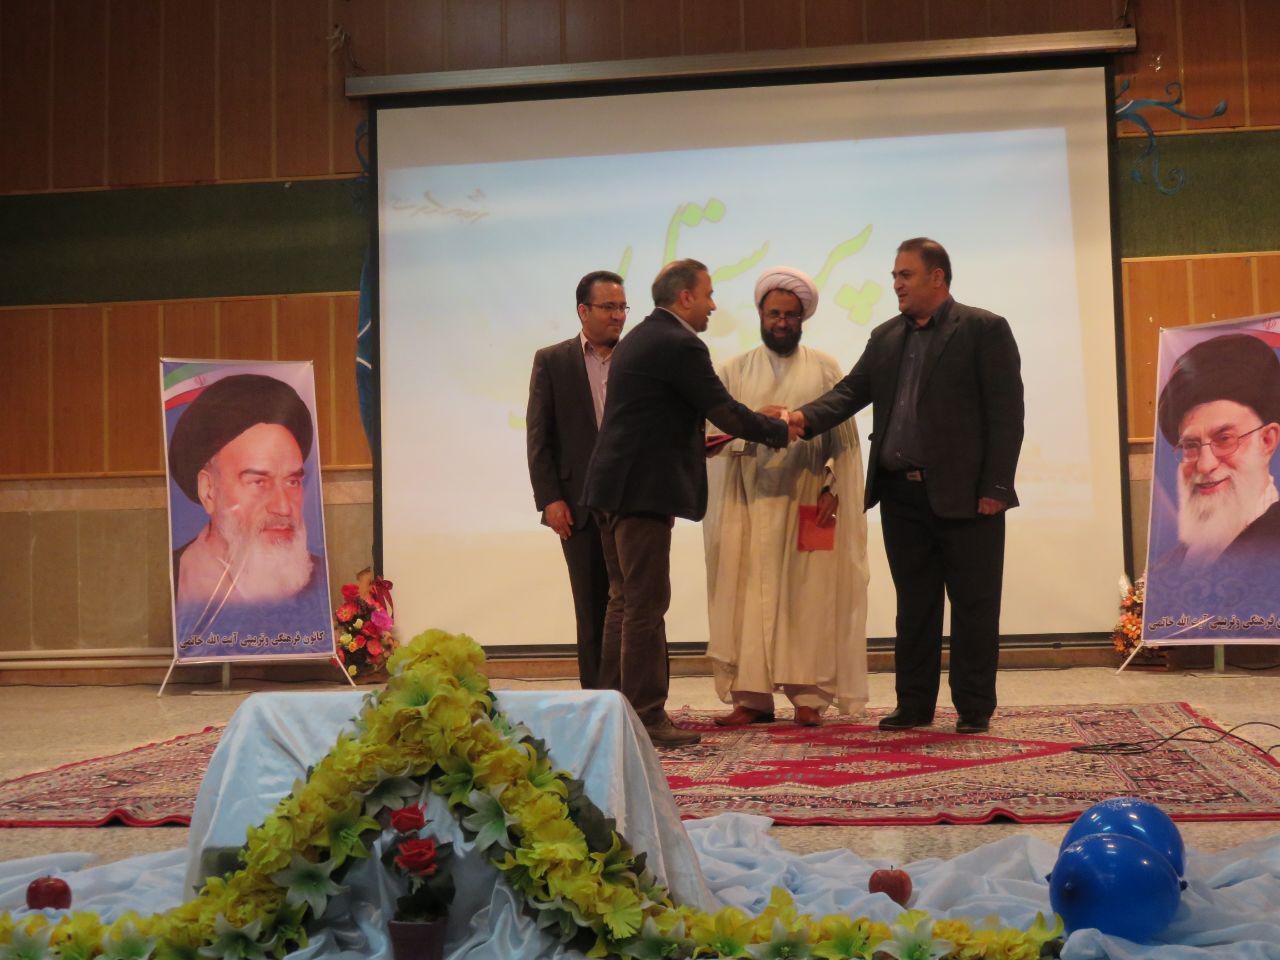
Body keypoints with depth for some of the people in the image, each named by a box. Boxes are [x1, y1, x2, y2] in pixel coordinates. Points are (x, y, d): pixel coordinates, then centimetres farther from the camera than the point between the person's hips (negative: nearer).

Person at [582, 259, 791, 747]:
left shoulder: (637, 339, 18)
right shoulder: (680, 345, -13)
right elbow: (725, 411, -11)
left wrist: (696, 441, 23)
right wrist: (780, 430, 2)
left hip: (613, 487, 10)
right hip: (642, 490, -10)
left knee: (625, 602, 14)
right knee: (646, 605, -6)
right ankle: (646, 717, -2)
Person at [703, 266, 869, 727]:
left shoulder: (825, 369, 10)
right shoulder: (734, 371, 12)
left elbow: (843, 436, 5)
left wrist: (834, 487, -7)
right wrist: (751, 432, -19)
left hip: (809, 500, -1)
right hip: (750, 500, 1)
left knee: (809, 594, -3)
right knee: (751, 595, -2)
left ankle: (808, 696, 1)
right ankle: (752, 697, 1)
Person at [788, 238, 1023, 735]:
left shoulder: (985, 330, -3)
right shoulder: (885, 337, 15)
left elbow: (1005, 413, -8)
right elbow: (851, 392, 7)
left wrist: (995, 488, -13)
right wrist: (804, 418, -13)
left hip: (963, 495, -5)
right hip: (901, 494, 6)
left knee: (974, 605, 3)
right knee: (914, 605, 12)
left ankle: (974, 708, 13)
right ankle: (914, 705, 20)